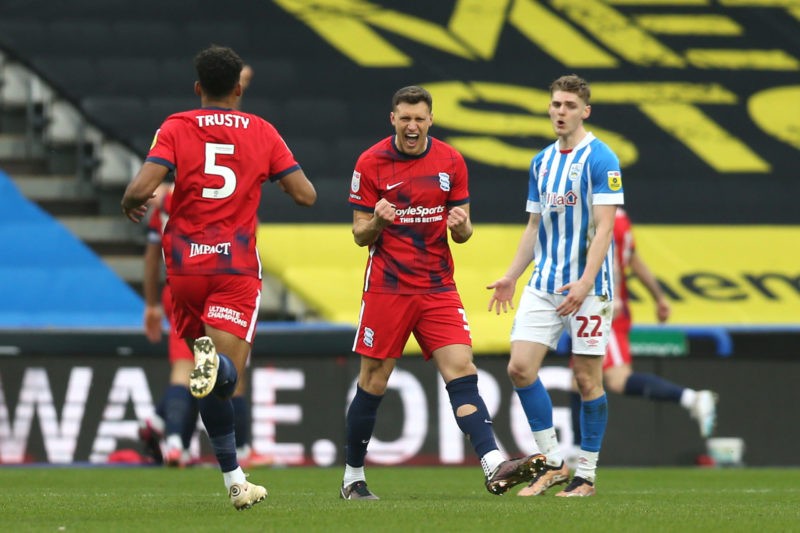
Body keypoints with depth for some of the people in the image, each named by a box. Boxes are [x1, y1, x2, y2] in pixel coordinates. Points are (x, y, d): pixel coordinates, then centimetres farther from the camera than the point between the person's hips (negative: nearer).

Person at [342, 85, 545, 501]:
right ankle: (352, 478, 15)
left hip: (438, 287, 2)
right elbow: (360, 236, 0)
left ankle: (494, 466, -24)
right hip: (387, 289, -2)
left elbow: (462, 233, 9)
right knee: (373, 382, 1)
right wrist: (377, 221, -23)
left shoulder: (450, 161, 4)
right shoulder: (371, 163, -3)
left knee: (462, 371, -12)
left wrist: (461, 225, -15)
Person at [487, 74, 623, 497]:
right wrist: (511, 277, 13)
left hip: (587, 287, -6)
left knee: (587, 378, -2)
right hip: (543, 284, 6)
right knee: (520, 367, -5)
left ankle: (586, 475, 7)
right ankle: (552, 462, 5)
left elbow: (604, 227, -14)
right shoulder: (541, 162, 13)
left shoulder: (600, 160, -8)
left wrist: (584, 283, -23)